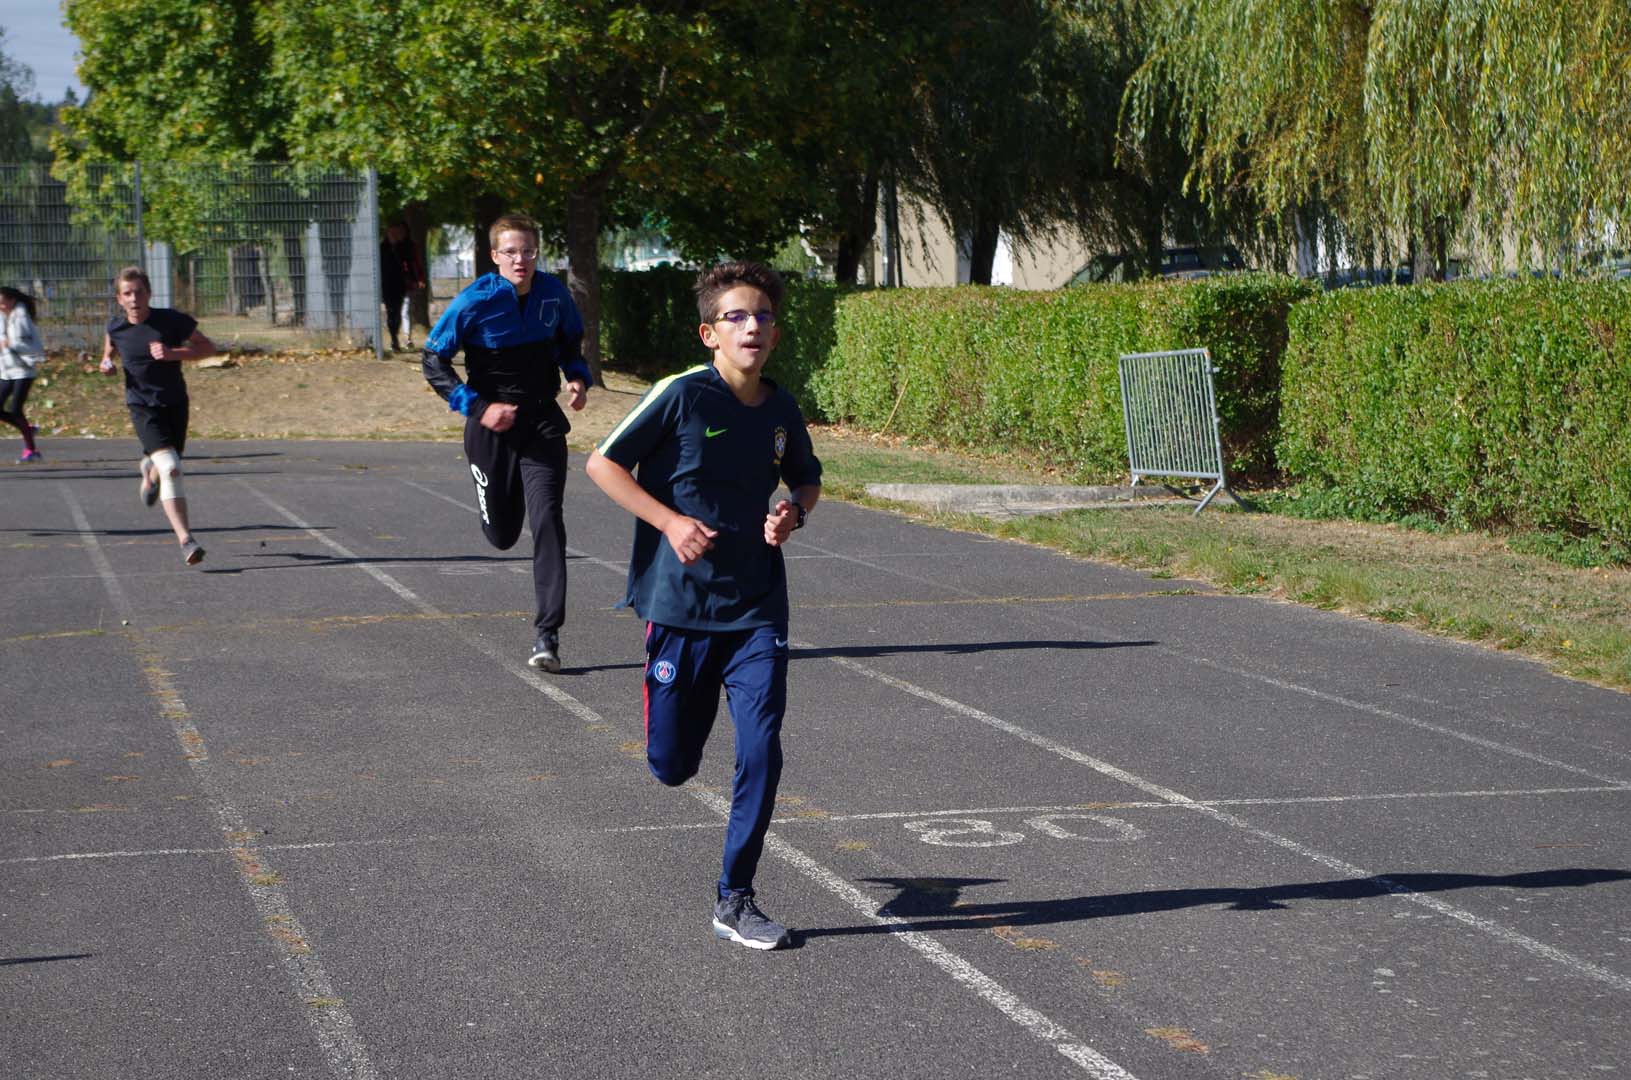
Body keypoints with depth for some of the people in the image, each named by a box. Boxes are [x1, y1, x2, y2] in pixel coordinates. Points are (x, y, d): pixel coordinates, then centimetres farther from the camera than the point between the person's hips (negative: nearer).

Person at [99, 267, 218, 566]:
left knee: (163, 466, 17)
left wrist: (173, 353, -19)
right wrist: (107, 364, -4)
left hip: (175, 403, 2)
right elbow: (109, 350, 19)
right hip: (142, 406, -2)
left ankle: (149, 471, 59)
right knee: (170, 468, -21)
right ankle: (185, 540, -23)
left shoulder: (171, 320, -10)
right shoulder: (116, 327, -4)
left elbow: (208, 347, -6)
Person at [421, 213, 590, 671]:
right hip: (492, 427, -1)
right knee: (502, 535, 10)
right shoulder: (475, 301, -14)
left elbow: (570, 341, 18)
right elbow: (433, 360, -9)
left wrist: (577, 377, -2)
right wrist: (478, 407, -17)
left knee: (547, 519, -16)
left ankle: (547, 633, -13)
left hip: (543, 422, 1)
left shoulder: (554, 293, -3)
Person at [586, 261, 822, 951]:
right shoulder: (682, 395, -11)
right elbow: (603, 464, -8)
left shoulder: (782, 411, 3)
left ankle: (734, 900, 4)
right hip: (679, 603, -3)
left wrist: (793, 512, 0)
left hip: (757, 608, 3)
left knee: (761, 751, -9)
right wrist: (670, 521, -17)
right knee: (672, 765, 7)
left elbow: (807, 479, 22)